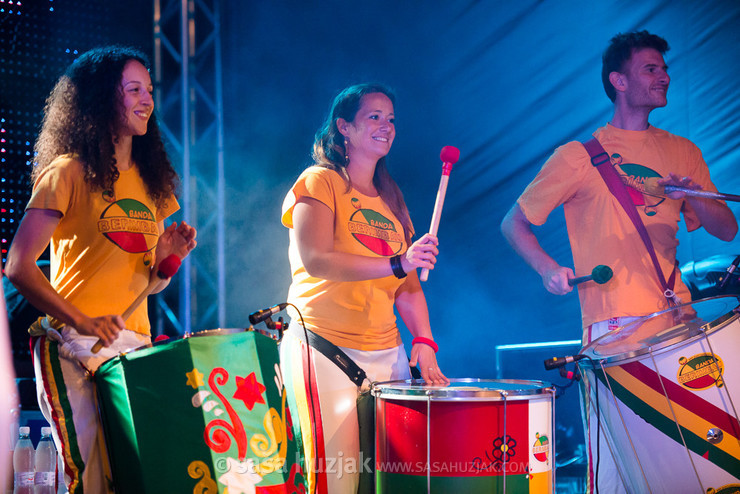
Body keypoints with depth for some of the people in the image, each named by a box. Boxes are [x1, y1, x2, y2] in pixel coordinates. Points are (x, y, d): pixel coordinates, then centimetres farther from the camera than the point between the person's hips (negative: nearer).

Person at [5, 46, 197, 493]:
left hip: (136, 345, 6)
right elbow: (19, 267, -10)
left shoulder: (150, 180, 16)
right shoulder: (69, 173, -3)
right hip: (74, 347, -6)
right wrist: (82, 322, -19)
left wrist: (166, 255, 0)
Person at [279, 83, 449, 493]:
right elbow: (314, 260, -19)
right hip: (324, 347, -6)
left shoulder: (390, 199, 18)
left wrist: (424, 342, -3)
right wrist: (396, 263, -27)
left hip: (386, 352, 6)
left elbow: (408, 286, 13)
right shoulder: (320, 182, -2)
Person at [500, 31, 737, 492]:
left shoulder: (683, 153, 16)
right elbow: (514, 223, 7)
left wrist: (693, 196, -6)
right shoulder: (579, 156, 3)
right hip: (613, 323, -4)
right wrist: (548, 268, -10)